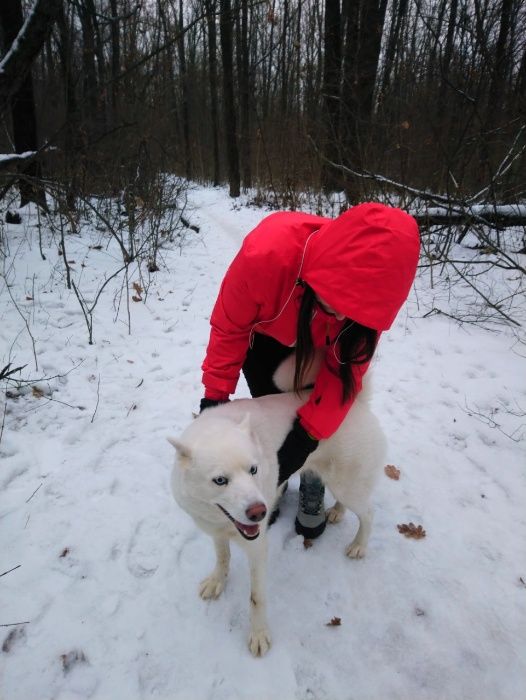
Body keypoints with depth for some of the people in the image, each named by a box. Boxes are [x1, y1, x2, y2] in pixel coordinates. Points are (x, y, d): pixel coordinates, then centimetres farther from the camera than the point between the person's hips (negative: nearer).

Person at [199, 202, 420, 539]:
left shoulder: (371, 288, -36)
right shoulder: (266, 254, -44)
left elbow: (347, 366, -25)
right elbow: (229, 326, -25)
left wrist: (309, 429, -30)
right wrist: (216, 392, -21)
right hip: (264, 332, -1)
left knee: (316, 414, -3)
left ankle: (312, 483, 24)